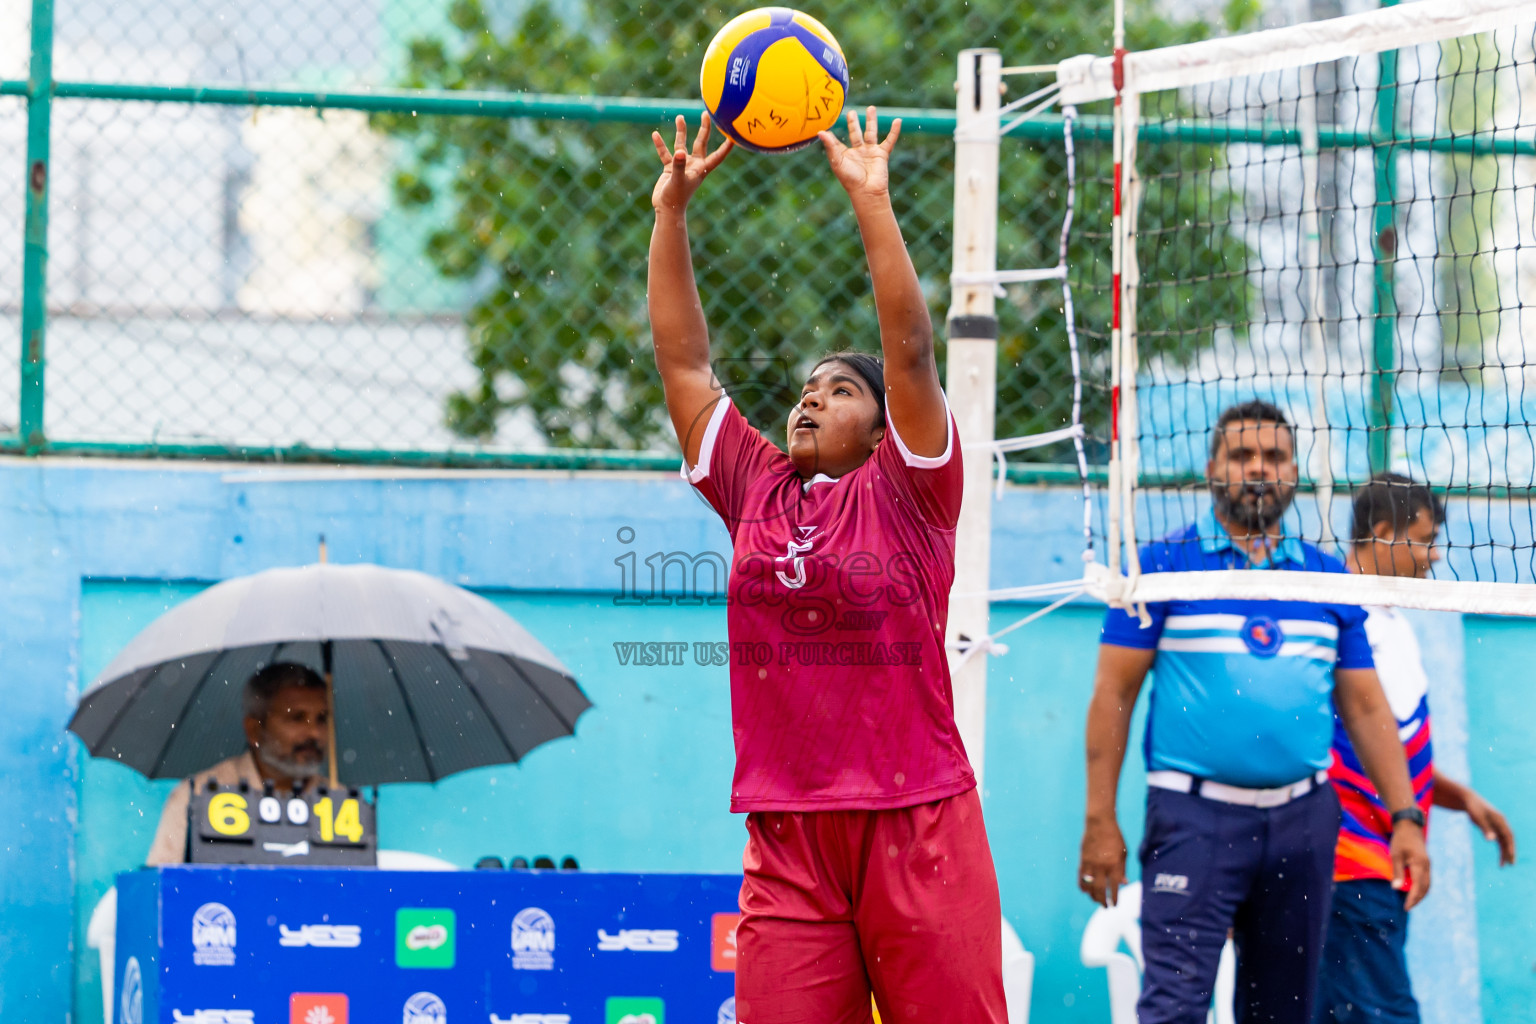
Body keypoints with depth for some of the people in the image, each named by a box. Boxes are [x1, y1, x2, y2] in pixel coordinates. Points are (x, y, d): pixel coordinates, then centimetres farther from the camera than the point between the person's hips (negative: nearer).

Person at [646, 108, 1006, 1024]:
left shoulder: (905, 492, 2)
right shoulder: (756, 489, 13)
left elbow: (910, 349, -8)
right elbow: (684, 361, 13)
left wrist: (871, 201, -12)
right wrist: (671, 211, 9)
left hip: (916, 824, -3)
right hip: (787, 834, 3)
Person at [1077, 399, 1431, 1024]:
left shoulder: (1328, 576, 12)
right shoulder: (1163, 565, 1)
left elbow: (1365, 706, 14)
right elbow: (1113, 693, 0)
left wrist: (1405, 819, 5)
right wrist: (1100, 822, -7)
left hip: (1301, 821, 4)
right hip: (1194, 816, -4)